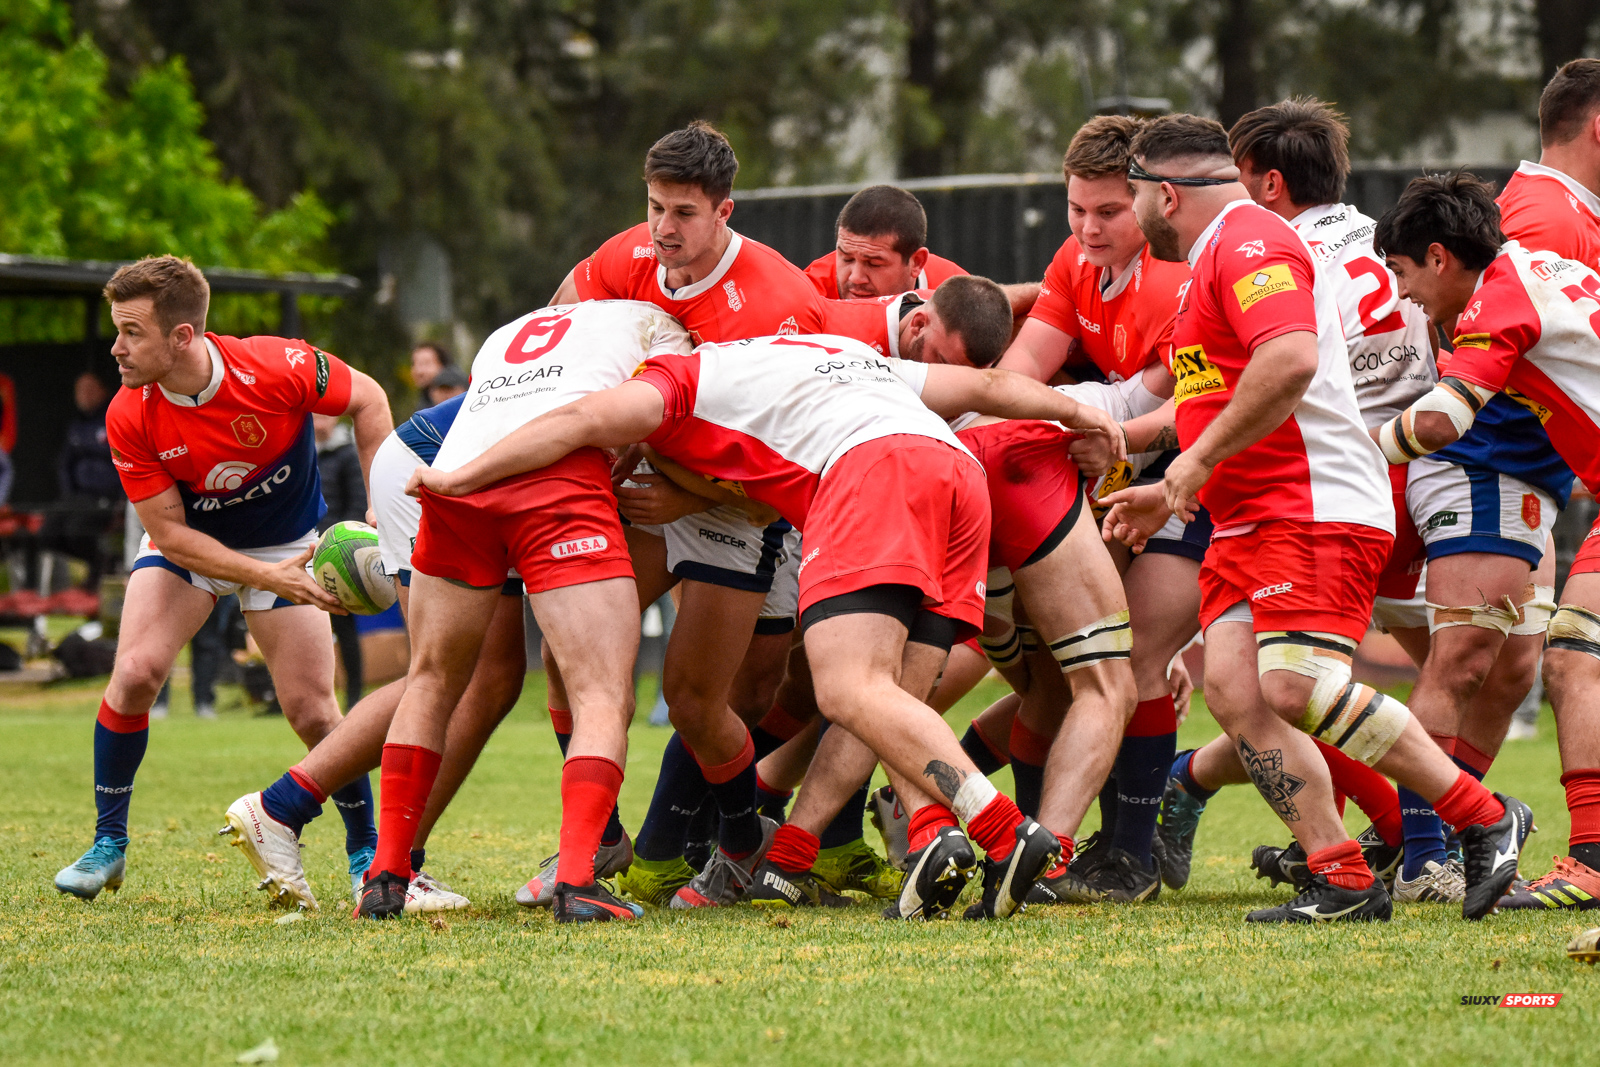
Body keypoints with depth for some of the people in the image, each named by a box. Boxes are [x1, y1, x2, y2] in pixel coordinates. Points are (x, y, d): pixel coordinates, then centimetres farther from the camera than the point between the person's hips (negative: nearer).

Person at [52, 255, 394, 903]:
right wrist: (266, 577, -30)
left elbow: (367, 399, -11)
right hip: (188, 546, 1)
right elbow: (170, 531, -19)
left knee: (312, 712, -7)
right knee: (135, 672, -19)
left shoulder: (280, 368, -30)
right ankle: (108, 844, -2)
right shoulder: (129, 419, -25)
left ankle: (366, 848, 15)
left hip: (286, 545, -1)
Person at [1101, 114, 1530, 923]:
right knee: (1233, 688, -6)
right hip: (1249, 523, 10)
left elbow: (1290, 359, -26)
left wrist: (1199, 460, -21)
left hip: (1317, 508, -10)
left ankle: (1484, 818, -12)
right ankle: (1341, 878, -10)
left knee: (1295, 686, -22)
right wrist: (1172, 494, 32)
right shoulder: (1218, 257, 26)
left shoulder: (1249, 241, -9)